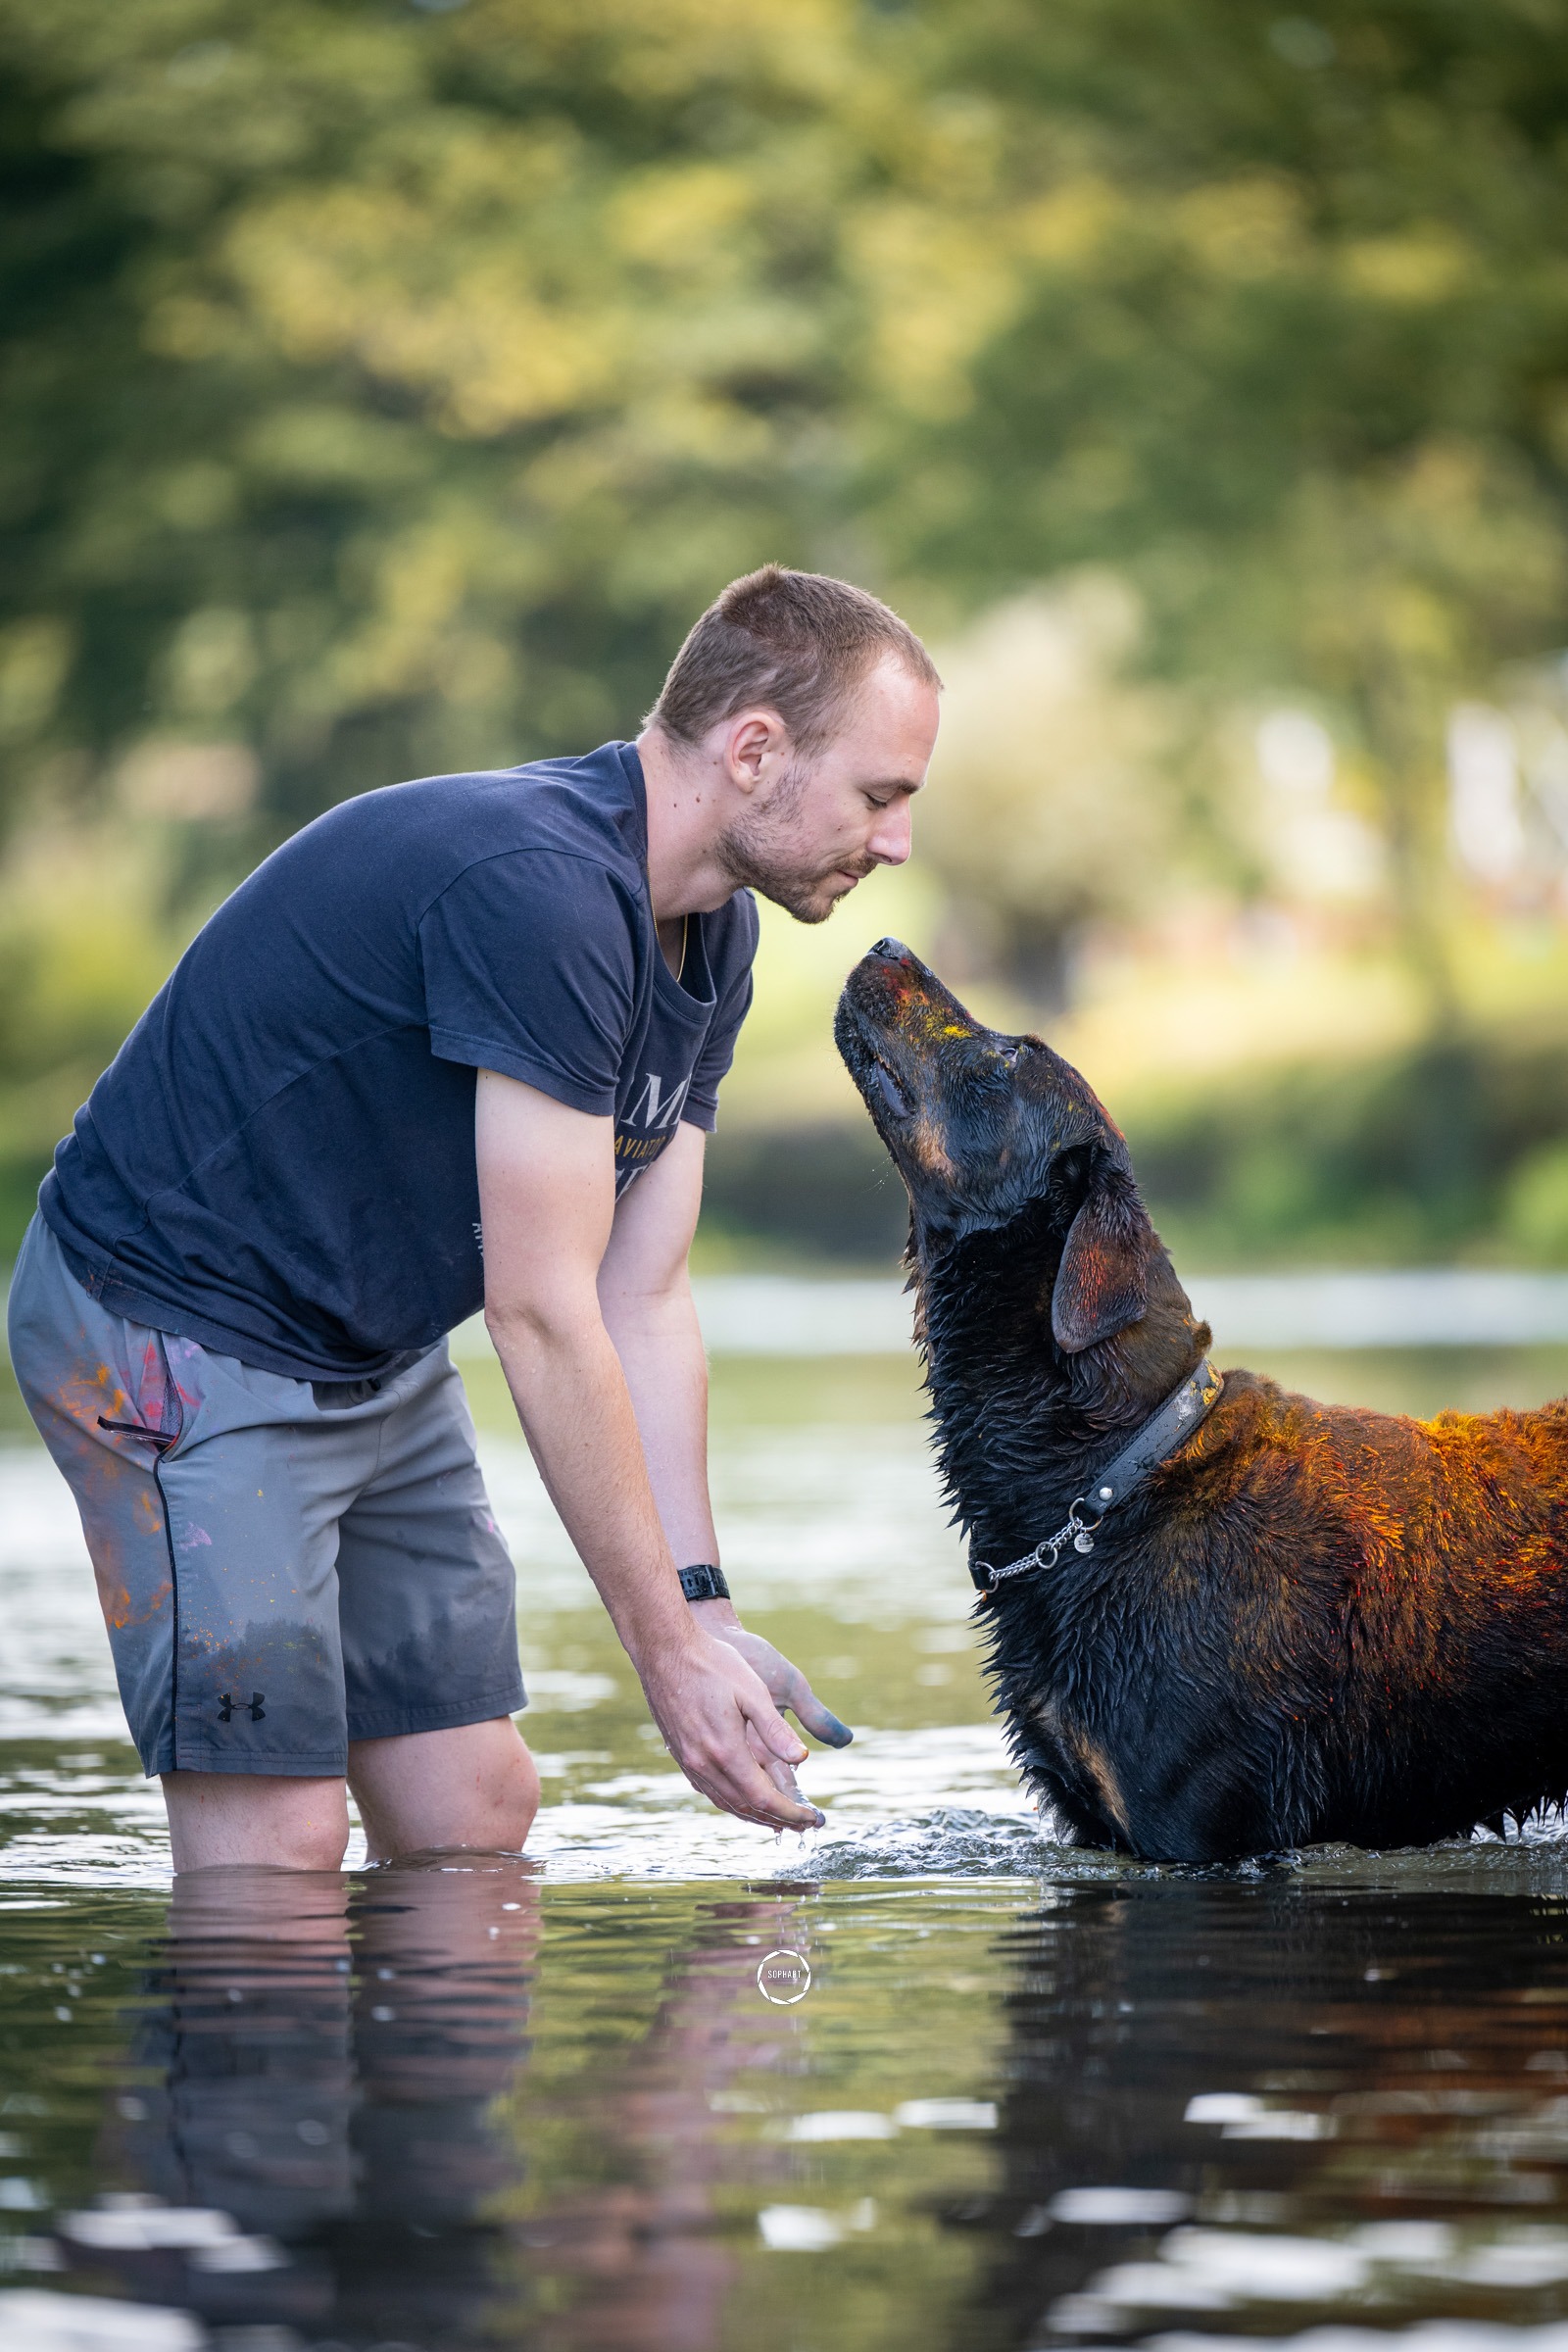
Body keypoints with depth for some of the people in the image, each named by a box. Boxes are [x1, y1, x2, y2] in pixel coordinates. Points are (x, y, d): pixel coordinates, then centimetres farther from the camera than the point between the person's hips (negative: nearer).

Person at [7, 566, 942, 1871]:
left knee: (477, 1810, 7)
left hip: (380, 1357, 10)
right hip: (181, 1331, -10)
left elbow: (645, 1302, 4)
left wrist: (706, 1607, -6)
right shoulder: (537, 884, -29)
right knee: (280, 1836, -13)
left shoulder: (712, 932, 3)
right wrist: (671, 1651, -22)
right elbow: (543, 1312, -27)